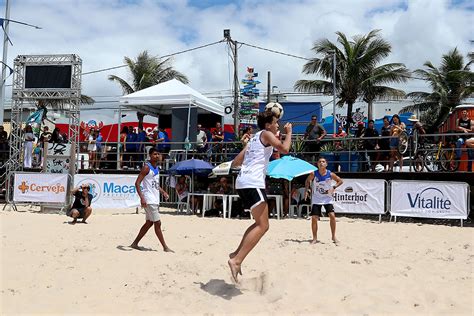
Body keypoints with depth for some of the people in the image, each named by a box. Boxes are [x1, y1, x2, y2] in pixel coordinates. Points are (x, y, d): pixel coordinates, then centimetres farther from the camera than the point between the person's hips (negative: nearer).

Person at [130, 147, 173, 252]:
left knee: (149, 223, 14)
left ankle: (135, 243, 23)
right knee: (157, 223, -6)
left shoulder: (157, 168, 14)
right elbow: (137, 183, -17)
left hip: (155, 199, 9)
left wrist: (163, 192, 12)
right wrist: (142, 198, -26)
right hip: (149, 200, -9)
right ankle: (165, 247, 0)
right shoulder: (146, 167, -12)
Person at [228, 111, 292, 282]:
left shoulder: (253, 139, 26)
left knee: (261, 223, 17)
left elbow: (235, 163, 26)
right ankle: (236, 260, -22)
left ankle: (236, 254, 12)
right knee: (262, 226, -13)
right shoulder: (266, 134, 3)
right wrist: (289, 132, 5)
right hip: (253, 182, -10)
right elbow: (284, 149, -12)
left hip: (242, 182, 10)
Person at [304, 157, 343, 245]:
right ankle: (315, 238, 11)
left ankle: (333, 236, 2)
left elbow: (340, 181, 1)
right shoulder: (314, 174, -9)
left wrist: (334, 187, -14)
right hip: (316, 199, 1)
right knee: (314, 218, -3)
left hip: (327, 198, -1)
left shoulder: (330, 174, -12)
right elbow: (307, 180, 9)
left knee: (332, 215, -13)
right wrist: (306, 190, -2)